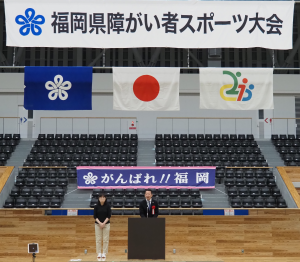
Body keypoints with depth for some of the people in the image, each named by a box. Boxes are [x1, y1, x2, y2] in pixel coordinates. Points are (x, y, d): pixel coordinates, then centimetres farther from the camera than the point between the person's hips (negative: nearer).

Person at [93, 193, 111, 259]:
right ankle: (99, 253, 7)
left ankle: (104, 253, 6)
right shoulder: (96, 206, 0)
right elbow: (95, 216, -1)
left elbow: (109, 216, -4)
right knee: (98, 239, 1)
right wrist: (100, 223, -13)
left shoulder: (108, 206, -2)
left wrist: (104, 223, -14)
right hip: (98, 224, 1)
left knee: (106, 239, 0)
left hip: (106, 224, -1)